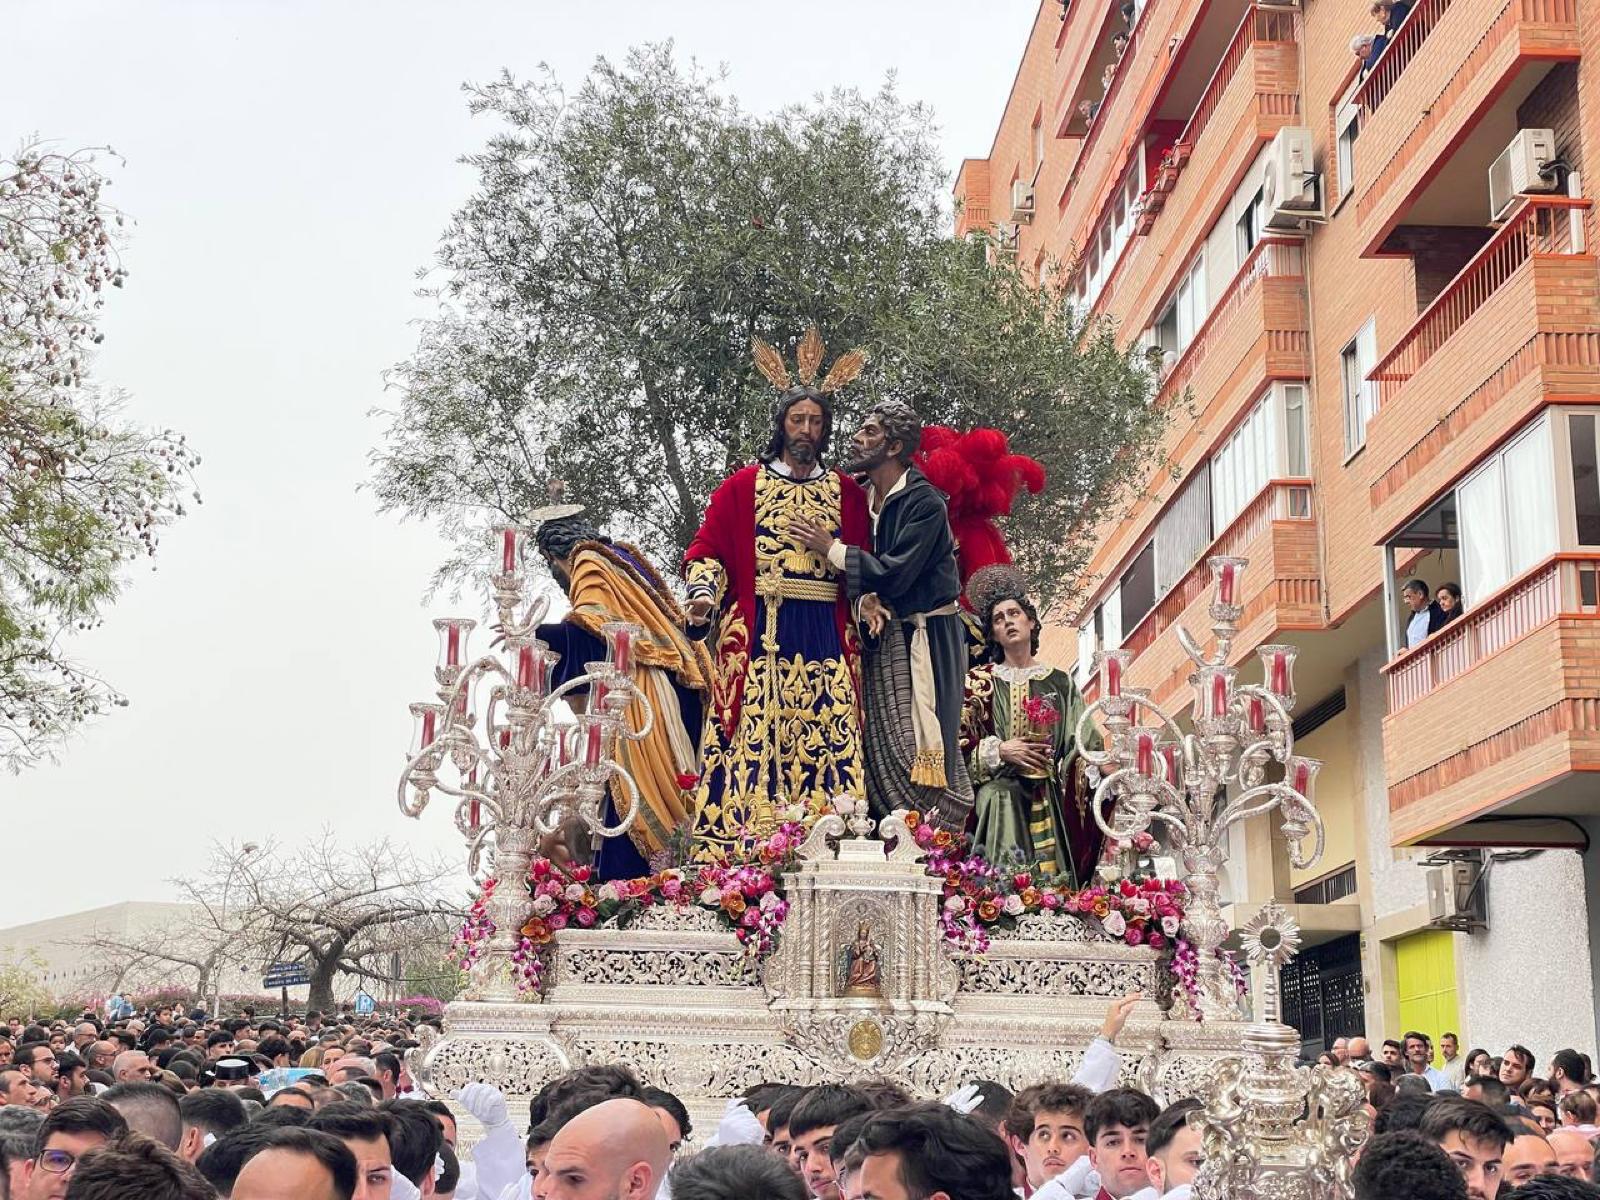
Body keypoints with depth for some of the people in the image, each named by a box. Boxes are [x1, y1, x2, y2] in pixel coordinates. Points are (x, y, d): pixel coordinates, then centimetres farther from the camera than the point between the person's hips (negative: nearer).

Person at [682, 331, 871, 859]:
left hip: (825, 636, 2)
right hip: (757, 636, -2)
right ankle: (734, 851, -7)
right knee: (752, 740, -7)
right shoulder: (742, 487, 10)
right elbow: (706, 548, 5)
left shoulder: (847, 492, 14)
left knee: (829, 744, -4)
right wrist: (703, 592, -13)